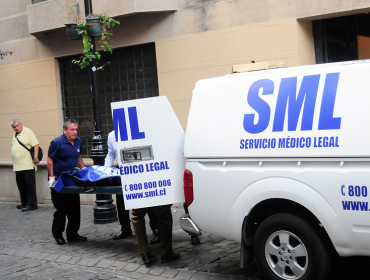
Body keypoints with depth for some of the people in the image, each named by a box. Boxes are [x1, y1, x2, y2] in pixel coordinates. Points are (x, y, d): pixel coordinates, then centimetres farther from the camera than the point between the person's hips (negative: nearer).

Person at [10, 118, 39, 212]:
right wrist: (15, 162, 19)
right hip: (18, 166, 8)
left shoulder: (28, 132, -6)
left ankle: (32, 204, -4)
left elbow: (36, 144, -13)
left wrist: (35, 157, -22)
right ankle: (24, 203, 22)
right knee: (21, 185, 12)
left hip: (27, 165, -8)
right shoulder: (15, 135, 19)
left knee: (30, 185, -7)